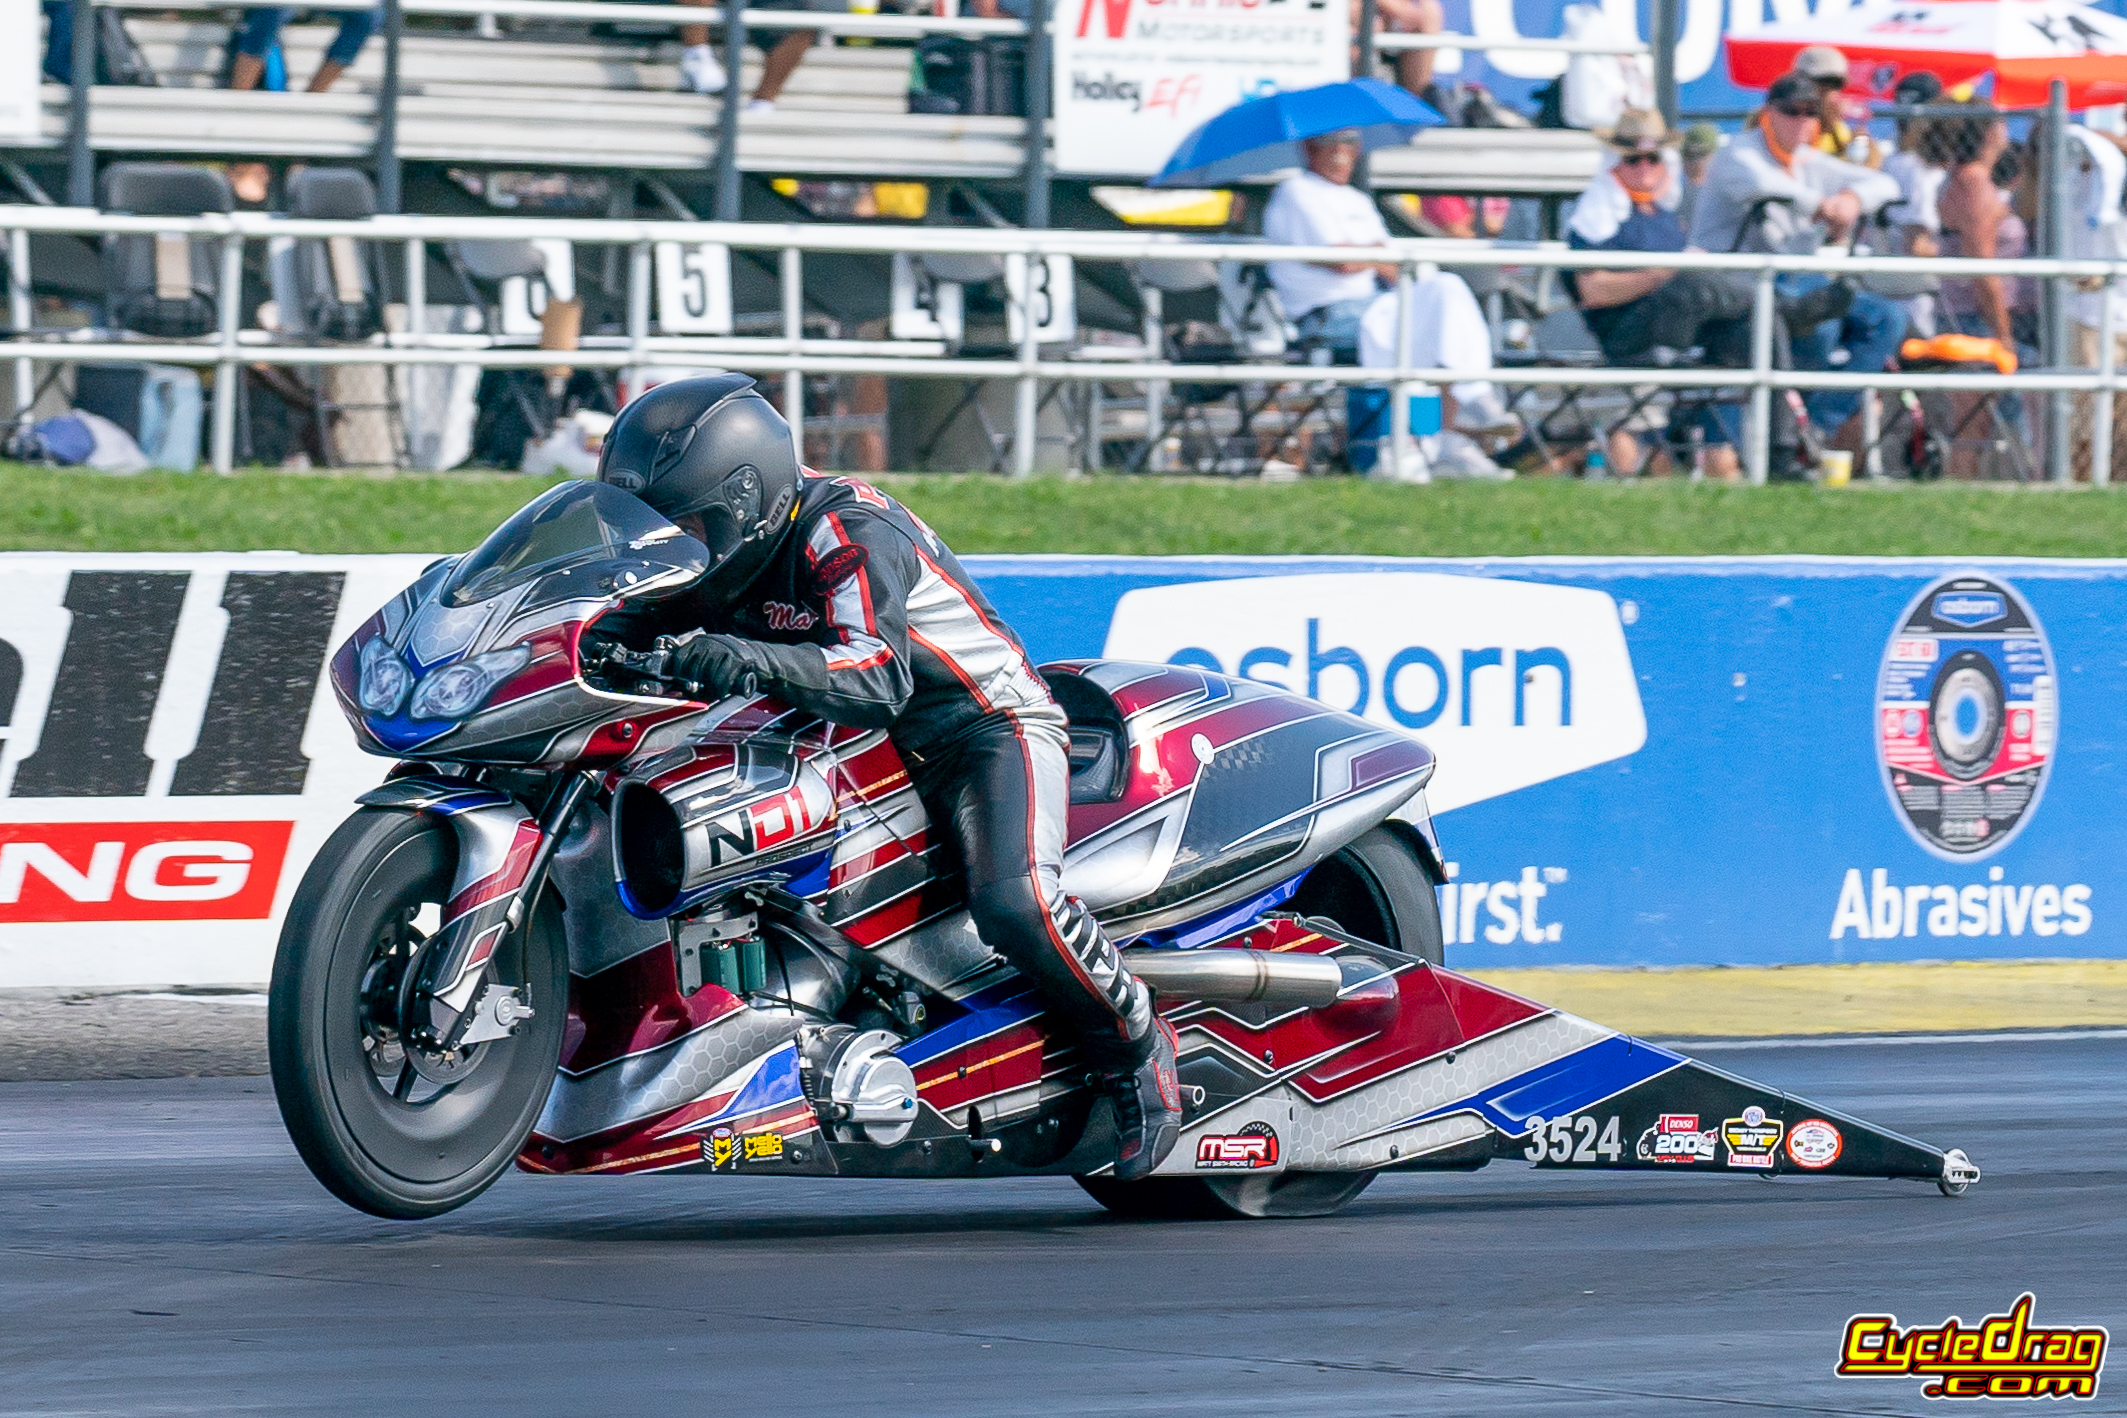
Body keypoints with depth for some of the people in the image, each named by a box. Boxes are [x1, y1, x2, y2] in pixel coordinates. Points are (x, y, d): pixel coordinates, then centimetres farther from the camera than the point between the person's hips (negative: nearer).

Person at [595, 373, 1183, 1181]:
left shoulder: (848, 536, -26)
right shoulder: (740, 547, 1)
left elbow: (880, 681, -40)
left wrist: (756, 661, -55)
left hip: (990, 727, -10)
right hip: (875, 749, 10)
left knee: (1013, 903, -35)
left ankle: (1137, 1052, -14)